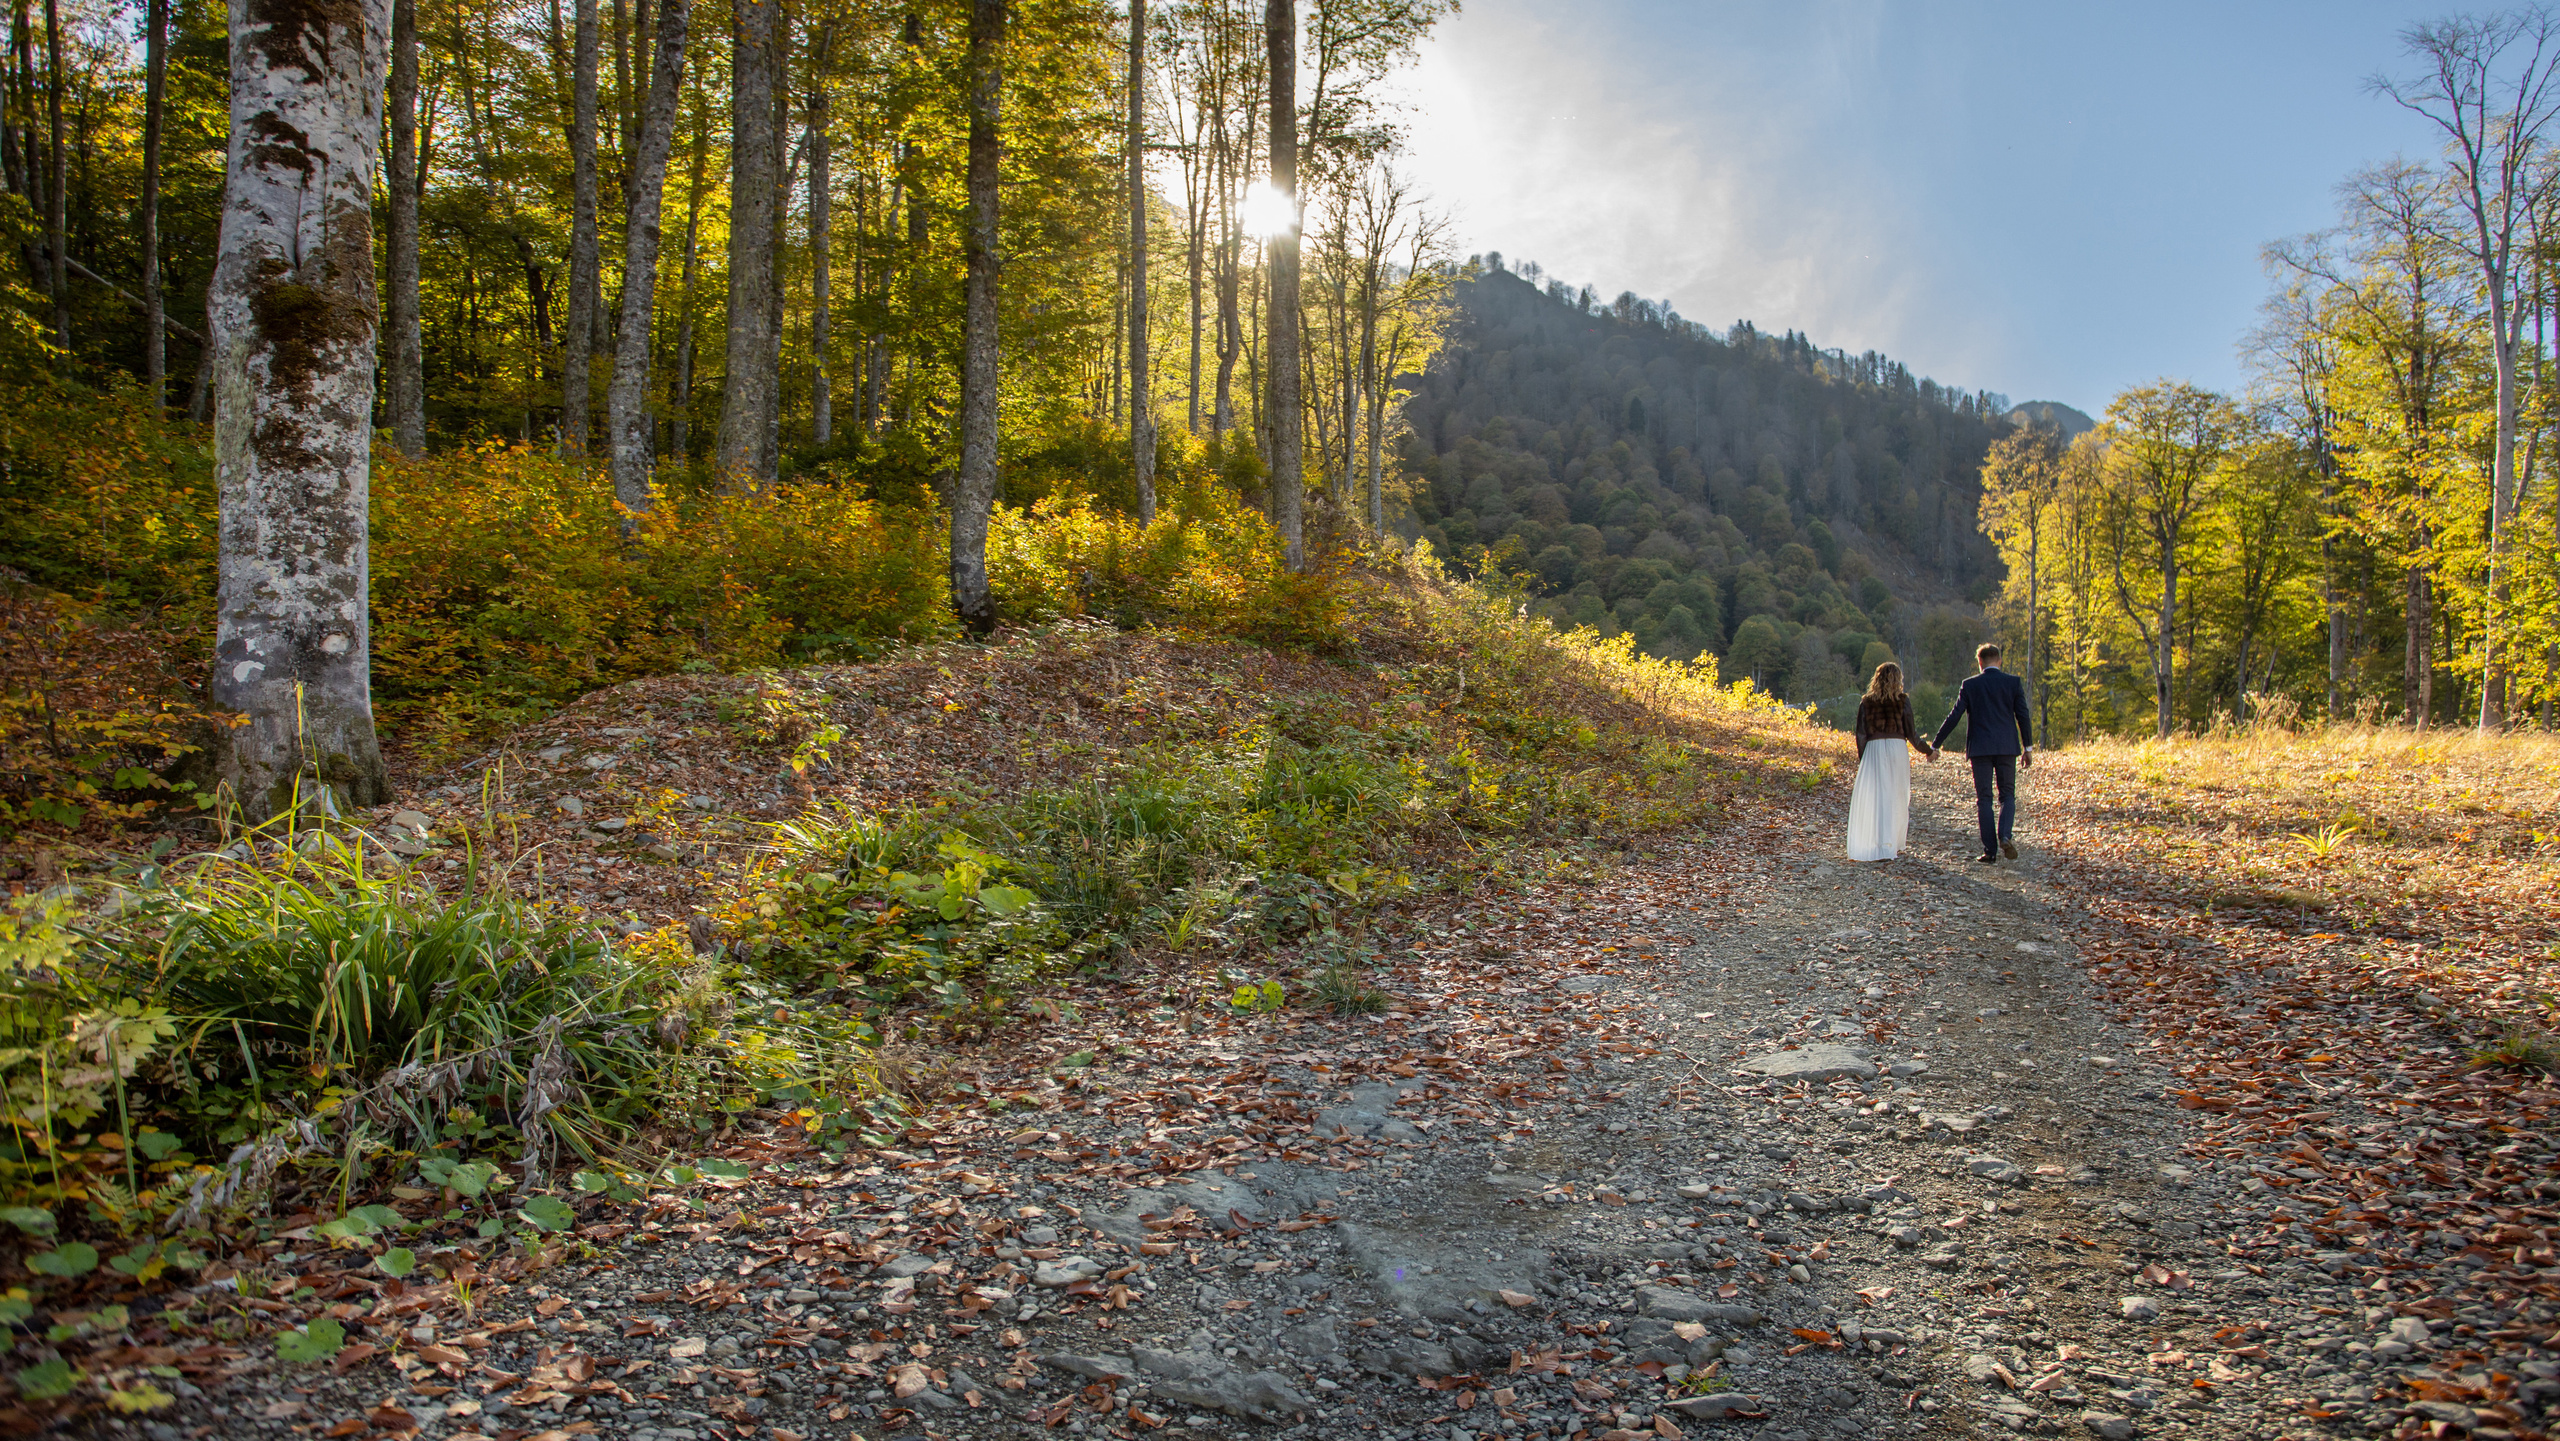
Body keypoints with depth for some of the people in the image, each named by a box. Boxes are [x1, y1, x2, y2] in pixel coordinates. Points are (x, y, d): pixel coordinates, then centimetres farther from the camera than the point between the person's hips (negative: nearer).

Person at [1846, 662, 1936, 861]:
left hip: (1873, 749, 0)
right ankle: (1893, 846, 14)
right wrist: (1929, 751, 16)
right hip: (1897, 748, 0)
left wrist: (1862, 761, 11)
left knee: (1870, 798, 0)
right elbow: (1911, 733, 2)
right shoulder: (1902, 700, 2)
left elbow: (1860, 734, 3)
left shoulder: (1866, 702, 6)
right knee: (1896, 798, 10)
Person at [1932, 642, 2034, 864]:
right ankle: (2005, 835, -14)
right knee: (2008, 795, 12)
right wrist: (2028, 747, 8)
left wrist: (1936, 745, 3)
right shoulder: (2013, 682, 2)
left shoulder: (1970, 685, 0)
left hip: (1980, 748, -1)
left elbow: (1954, 716, -2)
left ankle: (1990, 851, 0)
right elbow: (2023, 716, 1)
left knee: (1984, 798, 5)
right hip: (2007, 748, 1)